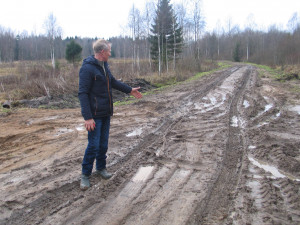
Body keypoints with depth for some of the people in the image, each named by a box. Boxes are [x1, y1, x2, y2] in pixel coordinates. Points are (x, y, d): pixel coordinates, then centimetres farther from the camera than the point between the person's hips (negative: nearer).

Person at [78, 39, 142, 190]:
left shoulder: (104, 66, 11)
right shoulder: (87, 68, -17)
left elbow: (113, 82, 26)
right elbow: (83, 94, -20)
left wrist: (129, 90, 30)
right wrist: (88, 117, -25)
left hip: (106, 113, 8)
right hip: (95, 115, -8)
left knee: (103, 143, 16)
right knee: (93, 145, -2)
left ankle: (101, 168, 33)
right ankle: (85, 175, 15)